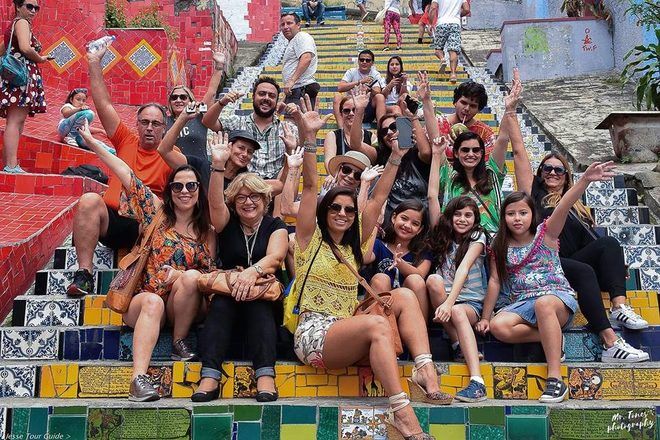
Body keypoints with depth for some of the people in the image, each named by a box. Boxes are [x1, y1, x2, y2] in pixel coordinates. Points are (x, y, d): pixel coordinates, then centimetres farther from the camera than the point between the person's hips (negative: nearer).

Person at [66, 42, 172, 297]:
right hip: (111, 220, 3)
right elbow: (104, 104, 12)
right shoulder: (126, 142, 15)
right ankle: (83, 274, -29)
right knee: (90, 200, -29)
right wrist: (94, 63, 9)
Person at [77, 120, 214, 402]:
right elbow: (126, 175, 0)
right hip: (145, 296, -1)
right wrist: (92, 142, -4)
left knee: (191, 277, -30)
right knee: (153, 303, -36)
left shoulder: (207, 230, 10)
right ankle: (139, 377, -46)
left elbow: (211, 273, 8)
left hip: (186, 306, 1)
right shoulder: (156, 212, 7)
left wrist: (184, 276, -12)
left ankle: (179, 342, -14)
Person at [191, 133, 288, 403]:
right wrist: (218, 166, -25)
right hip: (227, 289, 1)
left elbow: (275, 257, -11)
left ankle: (265, 377, -44)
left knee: (258, 305, -34)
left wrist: (253, 271, -33)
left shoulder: (275, 225, 8)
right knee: (220, 305, -31)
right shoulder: (227, 222, 12)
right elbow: (215, 202, -11)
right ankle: (210, 377, -40)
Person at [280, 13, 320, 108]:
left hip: (301, 90, -10)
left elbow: (306, 59, -20)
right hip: (294, 92, 10)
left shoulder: (302, 36, -2)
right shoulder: (292, 43, 31)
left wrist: (291, 81, -26)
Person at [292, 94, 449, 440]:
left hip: (348, 333, 6)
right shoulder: (310, 239, 3)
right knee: (378, 325, -33)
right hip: (314, 333, -6)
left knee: (405, 295, -13)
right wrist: (309, 137, -20)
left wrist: (395, 156, 8)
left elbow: (378, 198, 13)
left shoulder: (355, 245, 17)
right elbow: (310, 186, -10)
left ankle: (426, 373, -29)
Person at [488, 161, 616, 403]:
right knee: (498, 326, -30)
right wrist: (485, 316, 2)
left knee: (543, 303, -41)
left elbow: (563, 207, -16)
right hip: (521, 303, 3)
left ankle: (555, 379, -38)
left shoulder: (545, 233, 1)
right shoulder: (500, 247, 9)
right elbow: (494, 280, 8)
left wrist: (585, 180, -32)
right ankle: (552, 338, -12)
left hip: (558, 296, -3)